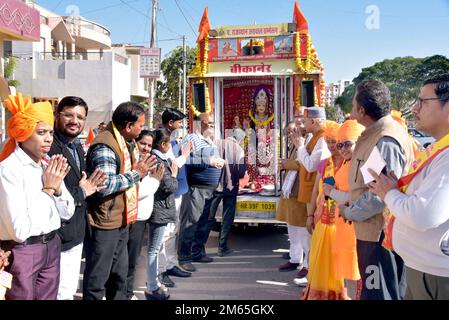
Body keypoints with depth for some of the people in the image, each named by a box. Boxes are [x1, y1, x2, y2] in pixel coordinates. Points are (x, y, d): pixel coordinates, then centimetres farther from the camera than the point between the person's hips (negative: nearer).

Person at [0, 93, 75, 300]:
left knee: (48, 297, 18)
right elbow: (20, 230, -23)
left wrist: (57, 187, -11)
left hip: (51, 246, 7)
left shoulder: (49, 164, 3)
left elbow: (67, 213, 7)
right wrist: (48, 189, -17)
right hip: (21, 252, -6)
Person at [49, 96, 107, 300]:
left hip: (77, 235, 9)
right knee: (62, 293, 2)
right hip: (58, 237, -9)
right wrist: (81, 192, -17)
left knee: (70, 290, 19)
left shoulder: (77, 147, 13)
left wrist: (89, 187, 3)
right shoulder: (50, 147, -18)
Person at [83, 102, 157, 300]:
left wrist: (142, 171, -1)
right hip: (104, 223, -9)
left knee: (119, 274, 22)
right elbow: (104, 185, -30)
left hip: (121, 221, 9)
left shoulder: (127, 143, 9)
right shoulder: (105, 146, -21)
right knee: (97, 279, 5)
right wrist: (136, 173, -20)